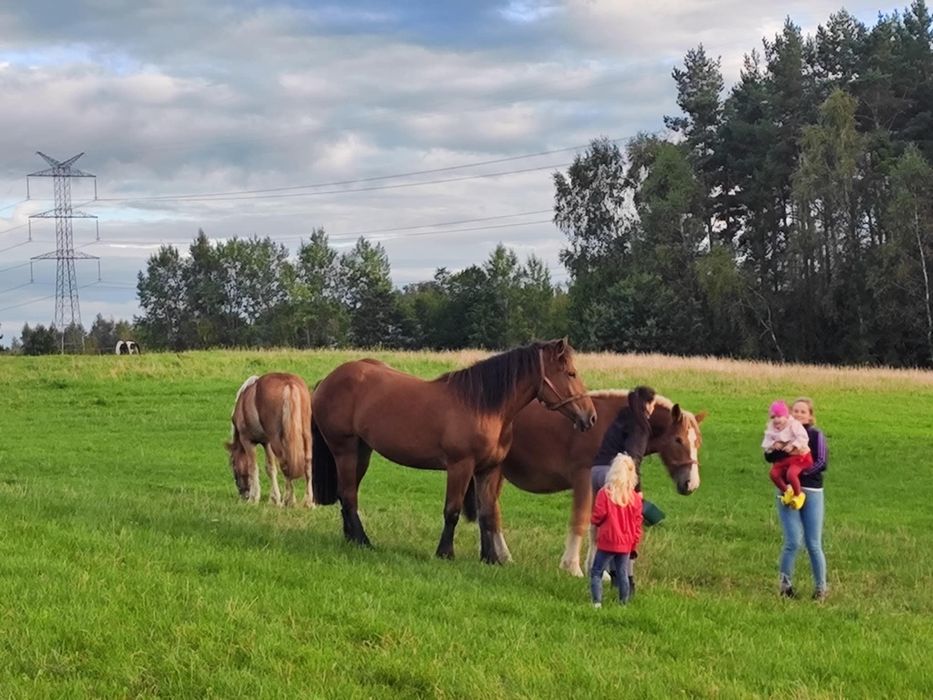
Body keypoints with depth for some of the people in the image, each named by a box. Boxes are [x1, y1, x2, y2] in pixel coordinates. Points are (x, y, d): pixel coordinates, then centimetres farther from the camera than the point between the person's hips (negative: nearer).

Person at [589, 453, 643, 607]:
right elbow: (637, 523, 4)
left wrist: (593, 520, 12)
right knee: (622, 574, 12)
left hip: (607, 542, -4)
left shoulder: (605, 493, -14)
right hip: (626, 544, 4)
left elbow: (597, 517, -12)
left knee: (596, 572, 4)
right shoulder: (635, 497, -1)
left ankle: (597, 602, -6)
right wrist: (634, 544, 14)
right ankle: (624, 603, 13)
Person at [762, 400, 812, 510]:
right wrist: (773, 445, -17)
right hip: (782, 459, 6)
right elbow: (765, 445, 3)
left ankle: (799, 495, -5)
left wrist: (793, 445, -31)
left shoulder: (794, 425, -12)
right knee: (774, 473, -16)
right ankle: (786, 491, 9)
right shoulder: (771, 429, 4)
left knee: (791, 474, -30)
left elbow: (803, 438, -20)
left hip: (799, 456, -6)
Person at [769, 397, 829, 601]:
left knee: (813, 544, 2)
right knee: (793, 542, -7)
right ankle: (785, 583, 9)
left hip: (811, 492, -1)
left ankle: (820, 587, 13)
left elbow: (822, 463, -10)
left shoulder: (816, 435, 1)